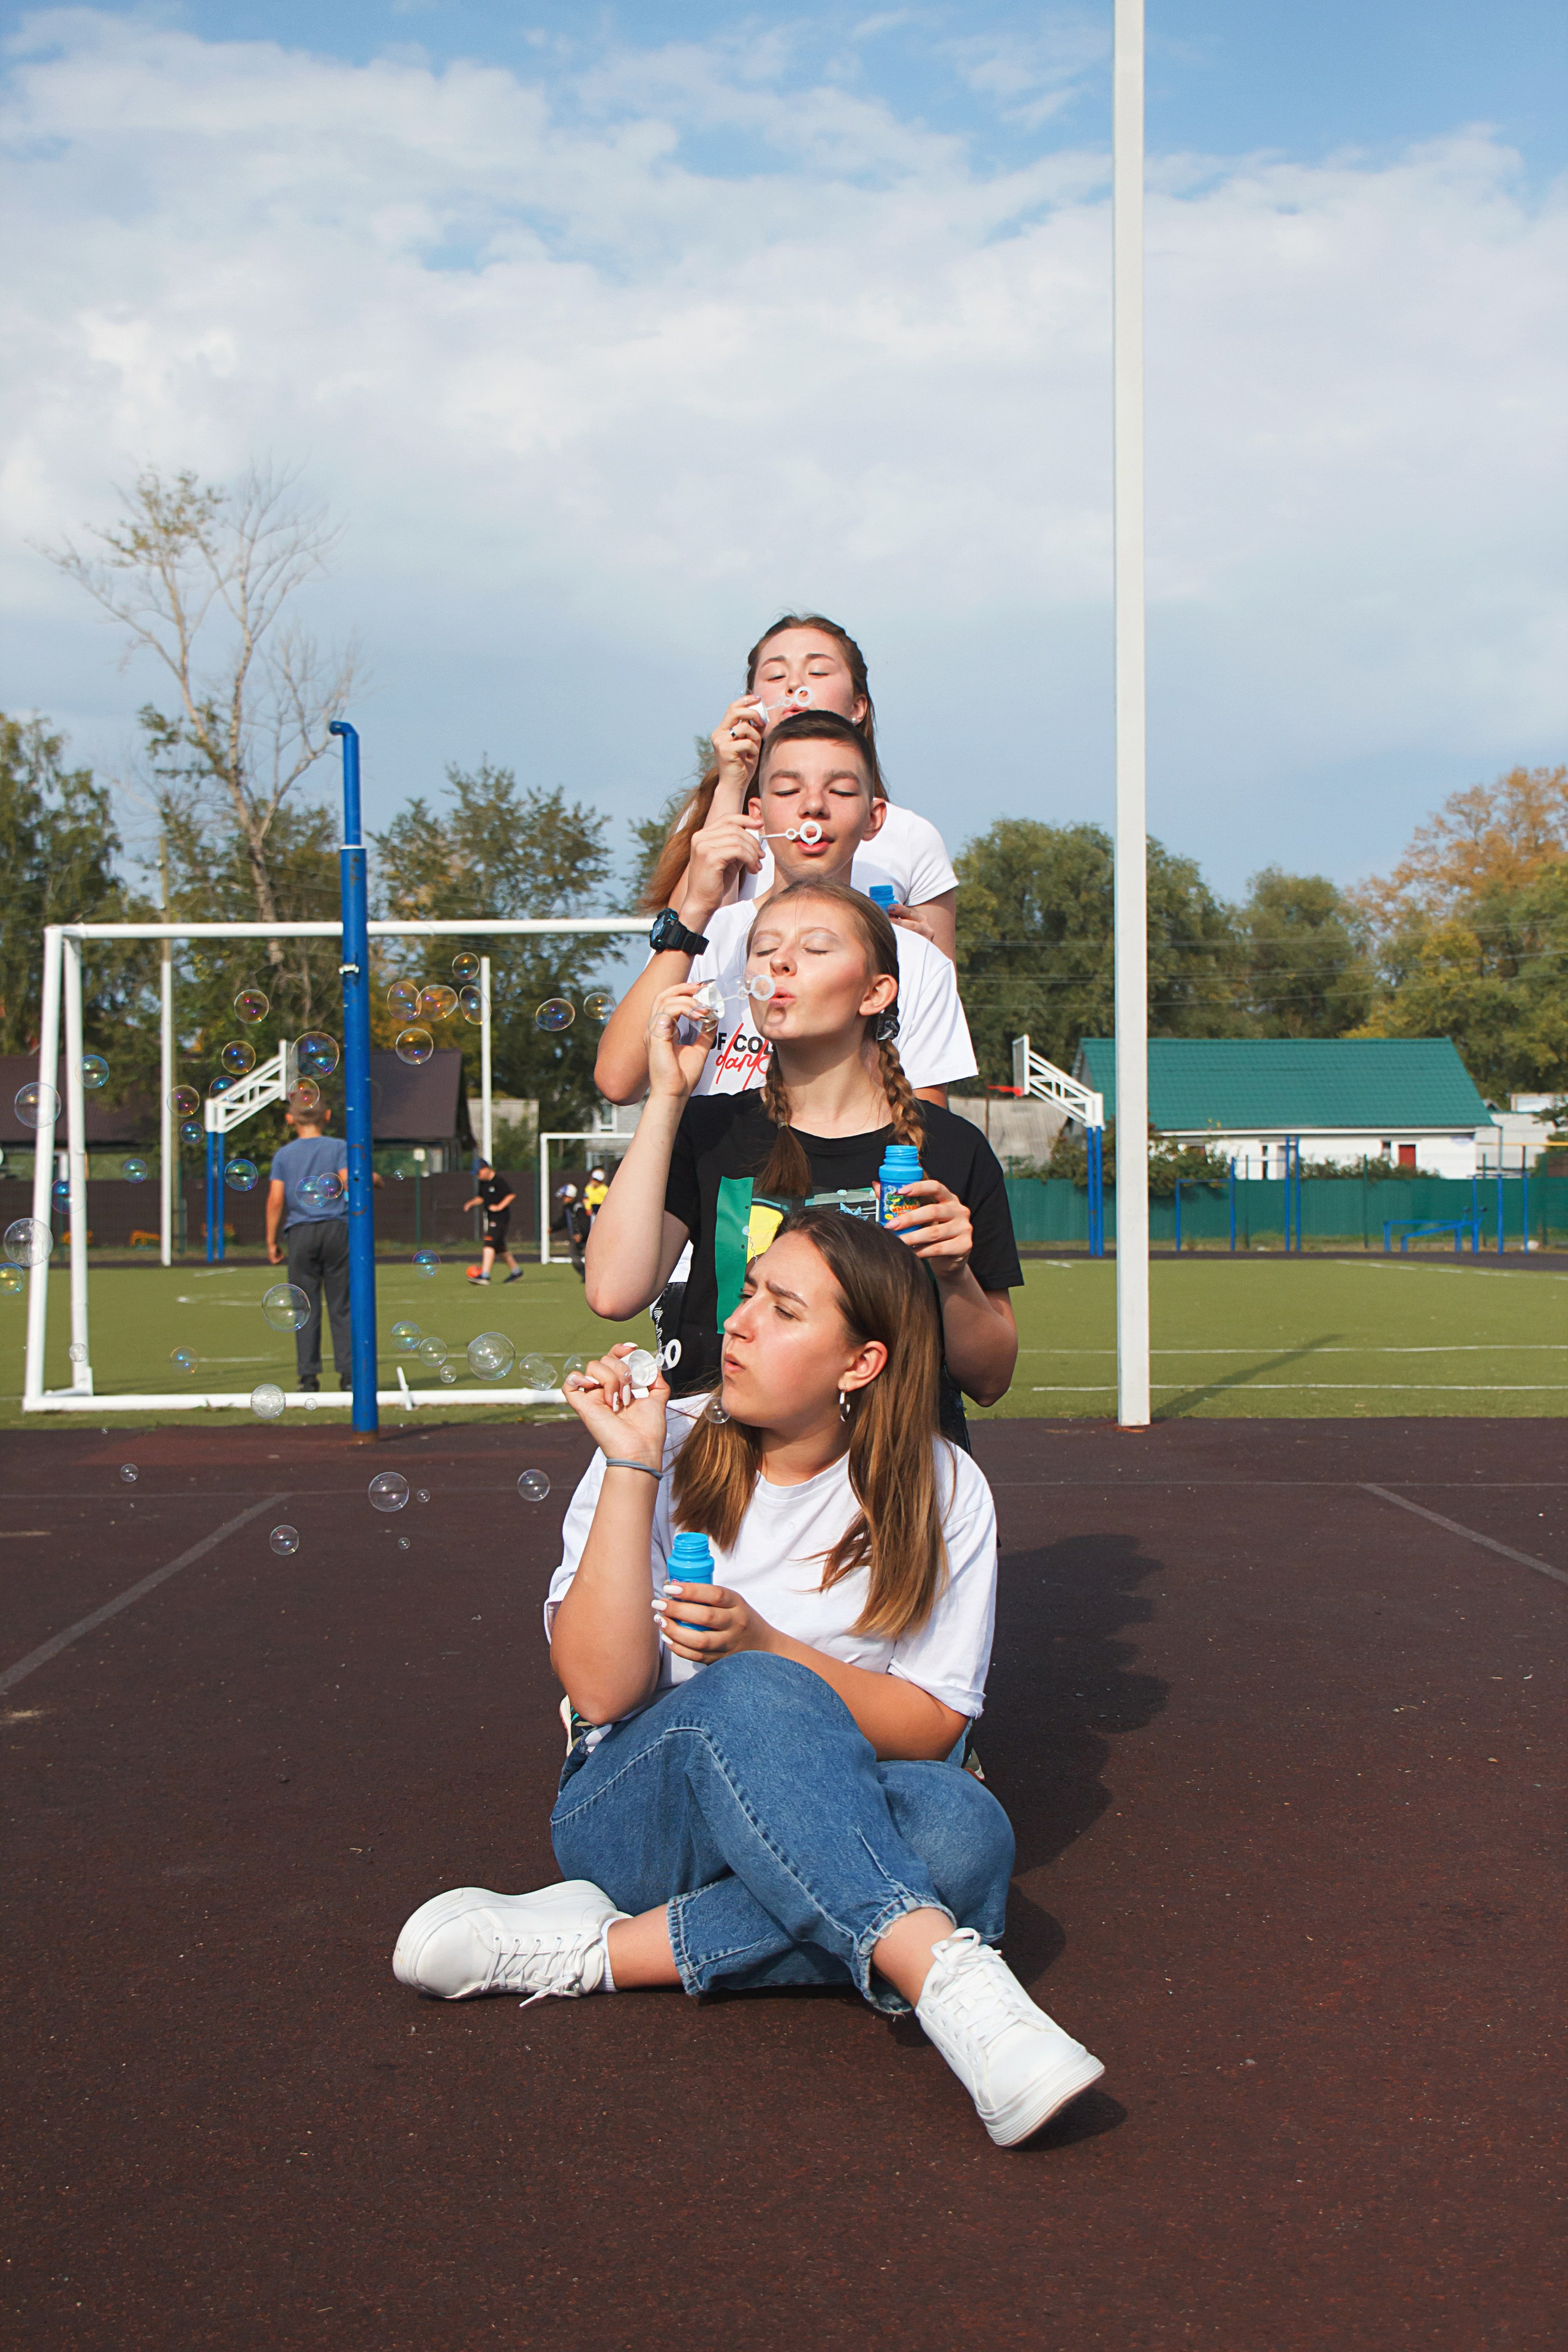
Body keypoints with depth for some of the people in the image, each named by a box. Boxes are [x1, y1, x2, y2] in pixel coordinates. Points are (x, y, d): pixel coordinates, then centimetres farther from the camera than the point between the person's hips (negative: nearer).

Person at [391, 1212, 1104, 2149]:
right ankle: (946, 1977, -48)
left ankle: (608, 1951, -30)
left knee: (966, 1830, -34)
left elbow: (931, 1728, -5)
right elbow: (600, 1688, -13)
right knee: (752, 1698, -35)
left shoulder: (942, 1492, -2)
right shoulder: (669, 1451, -3)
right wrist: (630, 1465, -19)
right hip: (636, 1813, -1)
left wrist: (764, 1644, -20)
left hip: (828, 1840, 2)